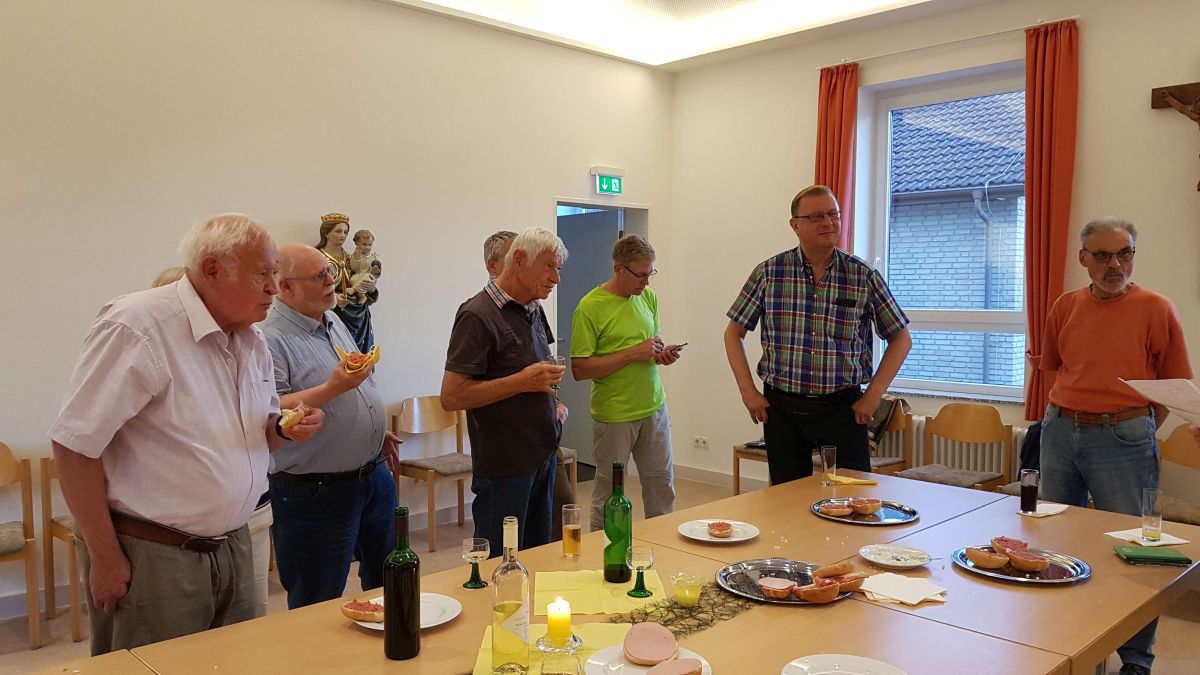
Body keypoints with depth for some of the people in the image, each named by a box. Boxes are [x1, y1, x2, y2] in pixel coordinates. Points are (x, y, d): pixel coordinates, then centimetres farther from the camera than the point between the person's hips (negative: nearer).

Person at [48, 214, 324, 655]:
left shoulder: (251, 340, 7)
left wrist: (285, 429, -6)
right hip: (152, 556, -7)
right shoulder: (137, 326, -17)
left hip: (233, 547, 7)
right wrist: (105, 559, -15)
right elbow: (75, 444, -18)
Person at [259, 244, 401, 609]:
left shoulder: (333, 321, 10)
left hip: (375, 475, 8)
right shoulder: (271, 340, -17)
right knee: (319, 607, 7)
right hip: (315, 493, -8)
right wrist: (333, 388, -31)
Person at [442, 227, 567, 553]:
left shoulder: (534, 311, 12)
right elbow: (451, 396, -21)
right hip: (504, 467, -8)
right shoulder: (478, 315, -15)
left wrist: (552, 400, 8)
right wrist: (522, 382, -23)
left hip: (542, 457, 8)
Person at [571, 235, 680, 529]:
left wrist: (663, 353, -3)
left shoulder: (648, 297, 8)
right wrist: (633, 353, -20)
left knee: (662, 486, 13)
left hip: (654, 408, 6)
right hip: (613, 414, -6)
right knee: (609, 493, 5)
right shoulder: (590, 307, -13)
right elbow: (580, 369, -16)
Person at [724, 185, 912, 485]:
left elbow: (901, 339, 7)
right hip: (782, 409, 1)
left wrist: (873, 395, -2)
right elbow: (734, 333, 7)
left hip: (844, 407, 0)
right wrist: (748, 391, -1)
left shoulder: (864, 276, -1)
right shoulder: (768, 272, -1)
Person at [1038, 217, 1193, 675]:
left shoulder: (1155, 309, -4)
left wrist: (1137, 429, -2)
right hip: (1060, 431, 5)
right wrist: (1067, 416, 11)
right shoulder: (1066, 307, 7)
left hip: (1123, 437, -4)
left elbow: (1173, 384, 0)